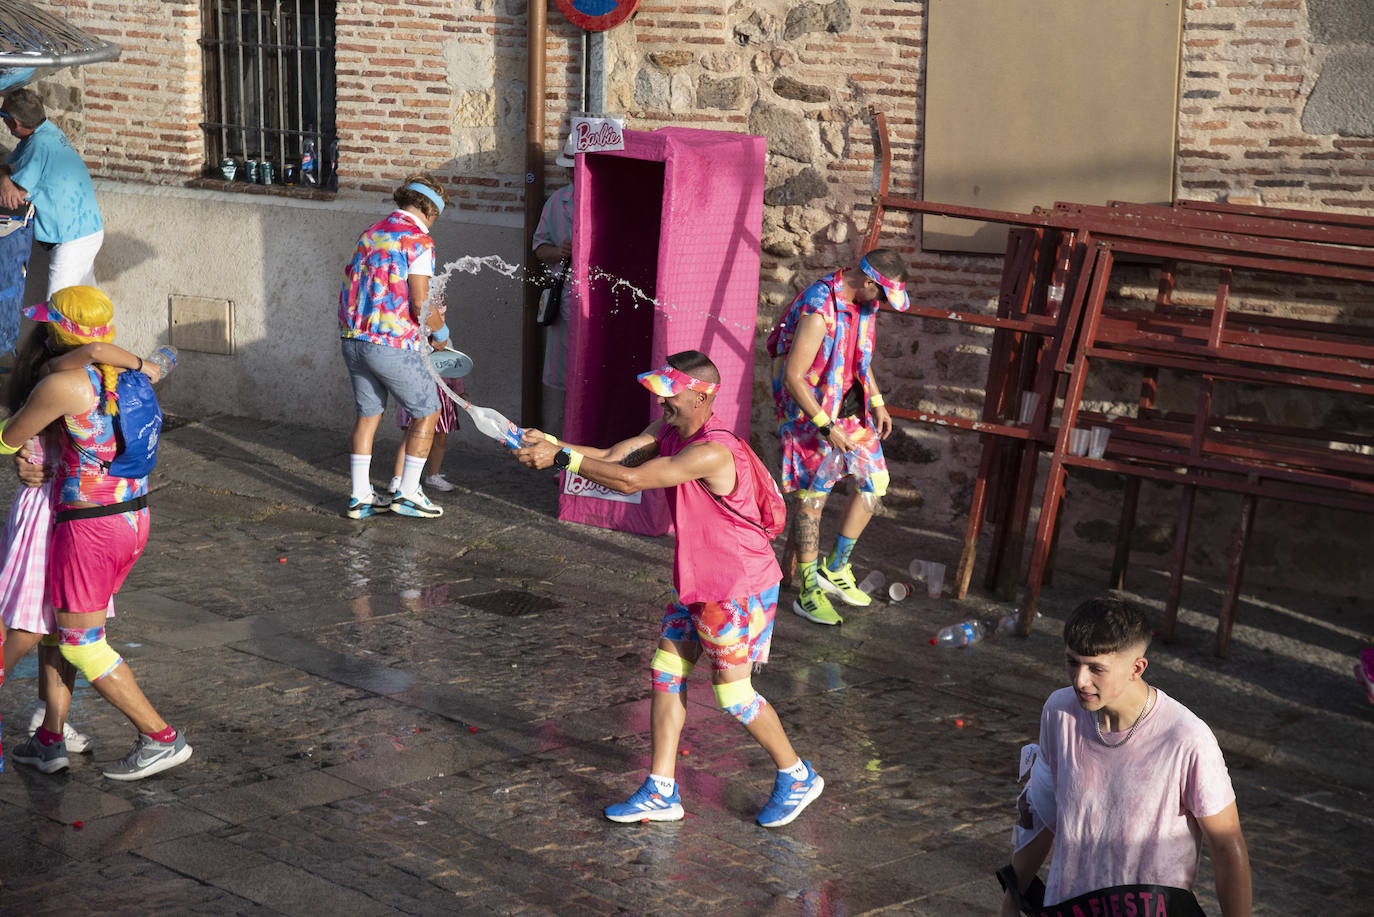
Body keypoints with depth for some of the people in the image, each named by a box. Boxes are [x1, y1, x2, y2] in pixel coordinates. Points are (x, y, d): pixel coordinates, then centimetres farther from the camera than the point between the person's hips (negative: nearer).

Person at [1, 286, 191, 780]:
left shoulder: (62, 384, -18)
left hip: (89, 529, -8)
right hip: (132, 519, 8)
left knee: (81, 644, 6)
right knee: (61, 623, 21)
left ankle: (162, 738, 5)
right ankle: (49, 741, 27)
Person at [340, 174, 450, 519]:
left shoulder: (370, 234, 14)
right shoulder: (418, 241, -10)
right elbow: (420, 303, -17)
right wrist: (441, 330, 3)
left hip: (353, 340, 8)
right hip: (392, 343, -7)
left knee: (368, 413, 17)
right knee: (427, 411, 8)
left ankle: (360, 496, 18)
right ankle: (407, 494, 8)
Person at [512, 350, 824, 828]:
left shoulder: (712, 453, -29)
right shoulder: (669, 430, 2)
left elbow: (630, 480, -32)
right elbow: (614, 457, -1)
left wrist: (562, 457, -28)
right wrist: (553, 444, -16)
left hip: (738, 589, -9)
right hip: (696, 583, 9)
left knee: (733, 694, 1)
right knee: (666, 675, 7)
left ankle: (797, 776, 22)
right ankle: (661, 792, 14)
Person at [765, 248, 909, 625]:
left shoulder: (862, 301, 0)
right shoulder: (819, 312, -28)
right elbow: (792, 377, -26)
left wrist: (877, 403, 10)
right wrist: (826, 427, -24)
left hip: (849, 407, 8)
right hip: (811, 413, -8)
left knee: (875, 481, 9)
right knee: (812, 499, -1)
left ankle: (836, 568, 22)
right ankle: (809, 592, 9)